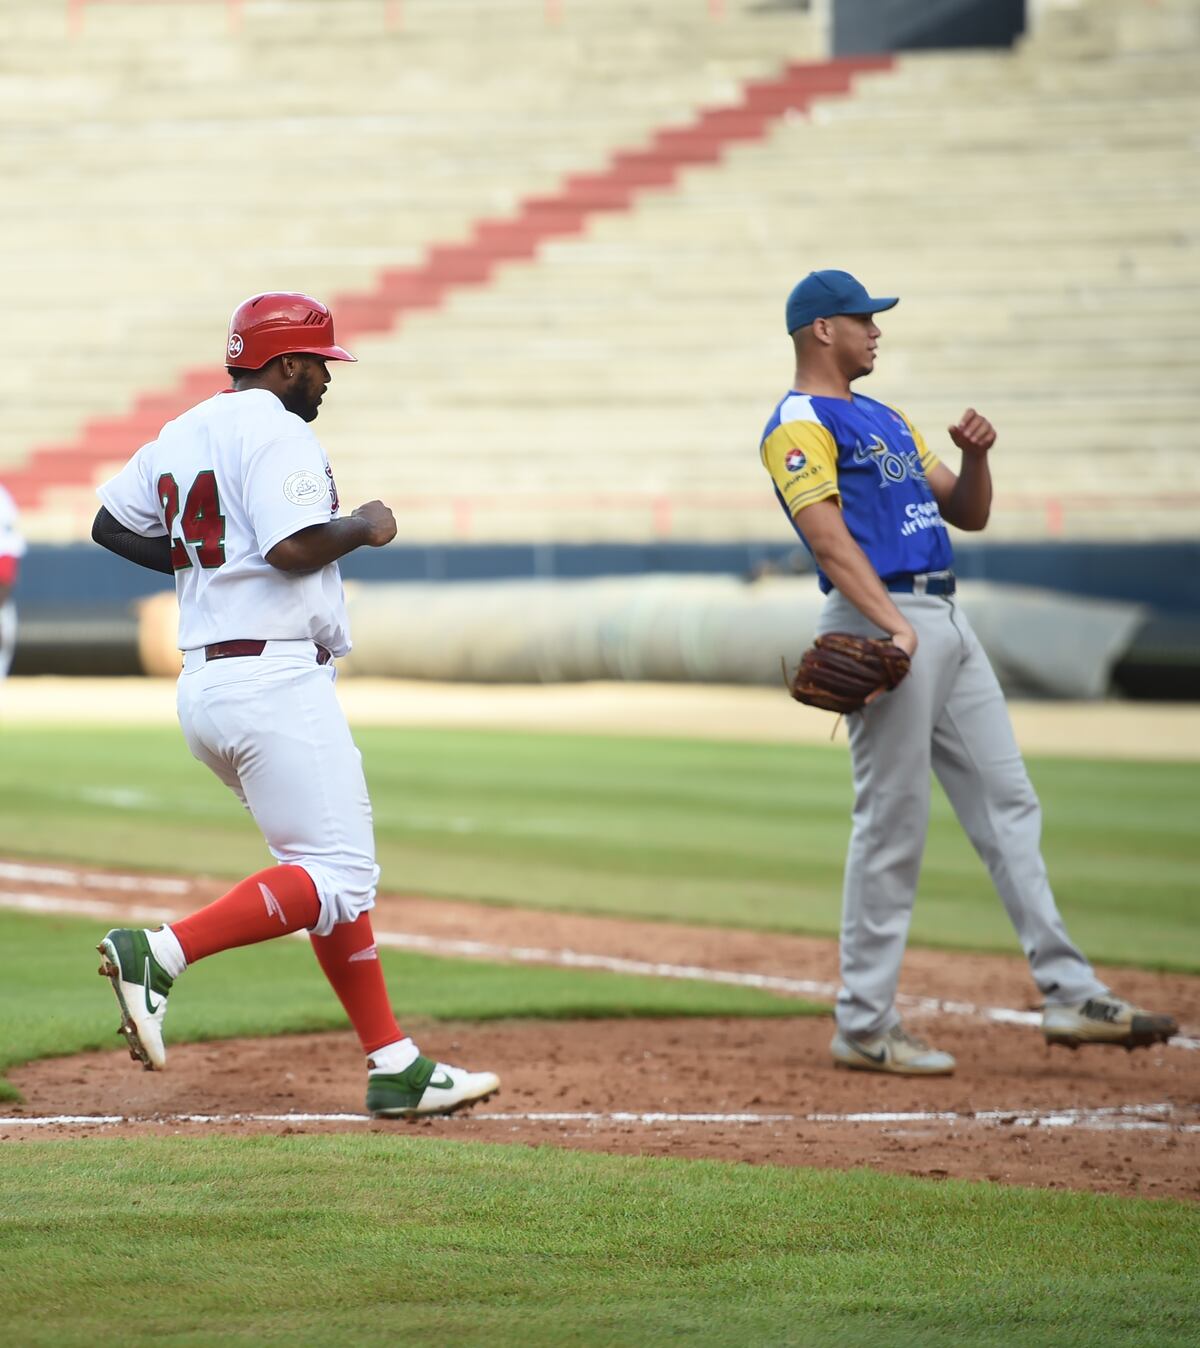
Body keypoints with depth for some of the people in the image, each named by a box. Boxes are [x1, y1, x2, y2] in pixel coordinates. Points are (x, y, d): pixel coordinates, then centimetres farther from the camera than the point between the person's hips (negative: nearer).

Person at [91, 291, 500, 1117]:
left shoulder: (181, 436, 16)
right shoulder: (274, 431, -11)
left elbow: (111, 525, 24)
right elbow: (296, 547, -23)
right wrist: (363, 527, -5)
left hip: (205, 684, 10)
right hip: (276, 676, -10)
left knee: (335, 871, 11)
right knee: (337, 876, -10)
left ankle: (395, 1065, 8)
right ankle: (159, 955, -20)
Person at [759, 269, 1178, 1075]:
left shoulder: (887, 421, 24)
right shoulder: (799, 426, -5)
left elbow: (968, 514, 23)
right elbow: (826, 530, -20)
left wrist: (976, 456, 2)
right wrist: (889, 622, -32)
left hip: (946, 620, 9)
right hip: (883, 622, -9)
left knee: (1009, 803, 5)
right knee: (893, 826, -8)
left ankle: (1071, 996, 5)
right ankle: (864, 1029, -2)